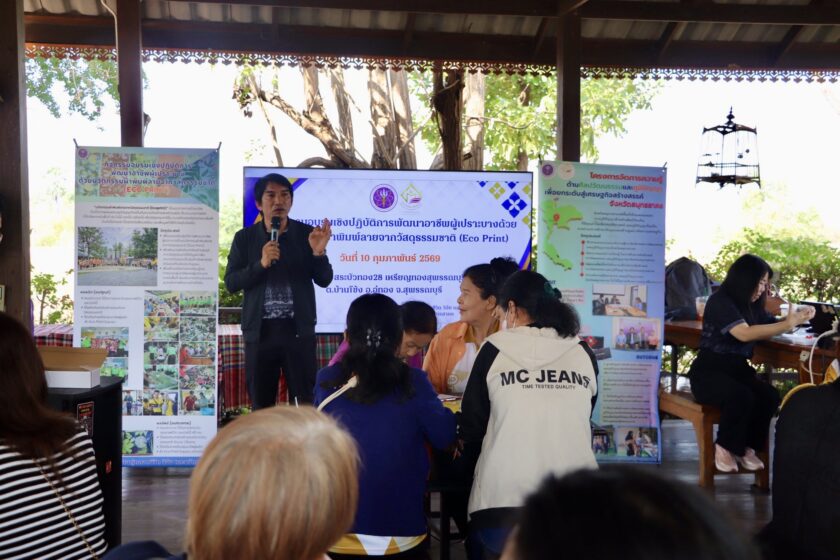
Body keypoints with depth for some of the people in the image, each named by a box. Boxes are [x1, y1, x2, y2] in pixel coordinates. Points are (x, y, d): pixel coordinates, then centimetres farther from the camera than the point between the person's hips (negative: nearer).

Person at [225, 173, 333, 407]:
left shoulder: (307, 234, 2)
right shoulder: (244, 238, 4)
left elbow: (325, 280, -1)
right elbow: (231, 283, -2)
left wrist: (319, 252, -20)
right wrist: (261, 264, -17)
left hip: (299, 330, -1)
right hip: (260, 331, 1)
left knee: (306, 402, 2)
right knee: (260, 404, 10)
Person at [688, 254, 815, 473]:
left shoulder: (753, 305, 9)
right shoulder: (720, 301, -15)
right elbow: (744, 333, -27)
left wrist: (797, 318, -1)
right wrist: (787, 325, -26)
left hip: (738, 369, 7)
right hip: (709, 371, -7)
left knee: (770, 396, -20)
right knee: (742, 397, -33)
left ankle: (746, 447, -4)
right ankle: (725, 447, -10)